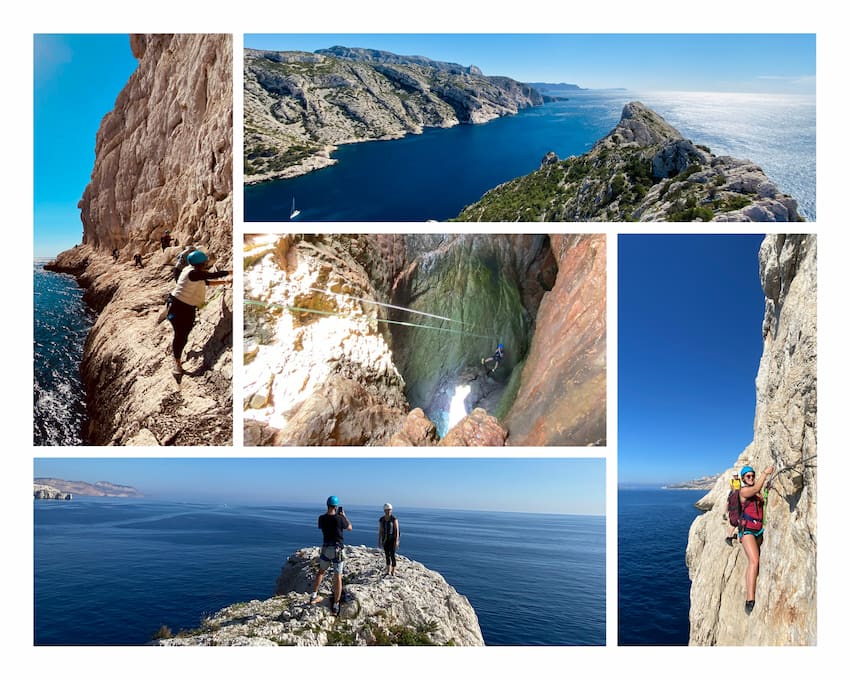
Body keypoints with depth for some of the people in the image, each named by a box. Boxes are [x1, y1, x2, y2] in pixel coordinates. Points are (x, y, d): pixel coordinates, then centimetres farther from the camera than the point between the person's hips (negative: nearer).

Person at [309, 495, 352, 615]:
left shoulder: (321, 518, -6)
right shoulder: (339, 519, -17)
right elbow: (349, 528, 2)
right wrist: (344, 515, 13)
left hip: (326, 549, 4)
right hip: (338, 550, -4)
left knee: (321, 571, 25)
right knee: (338, 577, 3)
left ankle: (314, 596, 22)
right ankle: (335, 605, 4)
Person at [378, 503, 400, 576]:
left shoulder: (394, 518, -11)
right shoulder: (381, 519, 0)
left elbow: (397, 530, -13)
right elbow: (380, 531, 4)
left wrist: (397, 540, -19)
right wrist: (379, 541, 2)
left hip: (393, 538, -4)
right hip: (385, 539, 4)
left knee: (392, 555, -10)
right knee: (387, 555, 4)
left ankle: (393, 571, 0)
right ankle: (388, 571, 12)